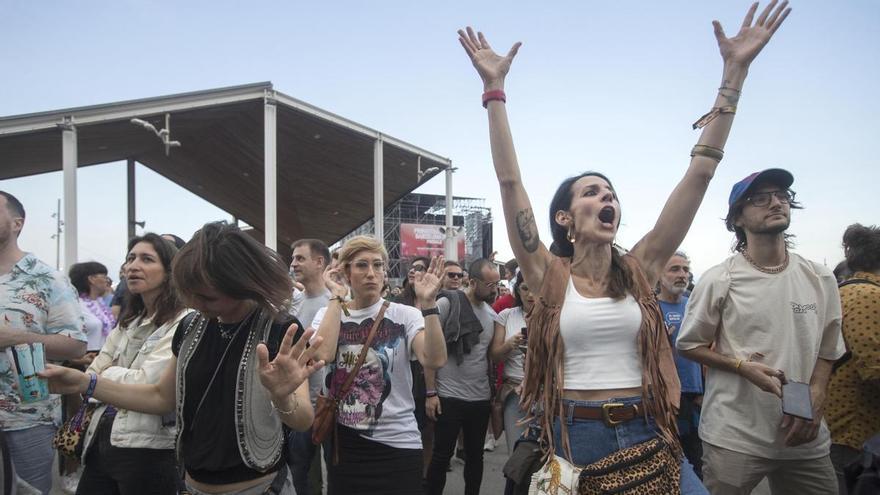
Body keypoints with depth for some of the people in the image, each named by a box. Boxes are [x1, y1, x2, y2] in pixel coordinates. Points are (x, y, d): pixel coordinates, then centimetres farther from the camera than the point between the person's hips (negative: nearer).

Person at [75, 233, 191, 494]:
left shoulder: (184, 323, -13)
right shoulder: (128, 323, 14)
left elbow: (147, 384, -18)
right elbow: (92, 375, 11)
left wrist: (107, 374, -1)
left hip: (147, 450, -7)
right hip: (102, 441, 7)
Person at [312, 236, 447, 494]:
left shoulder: (405, 315, -5)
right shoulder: (328, 315, 1)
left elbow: (434, 360, -22)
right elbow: (323, 354, -22)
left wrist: (428, 303, -29)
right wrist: (337, 297, -17)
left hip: (397, 444, -2)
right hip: (341, 442, 2)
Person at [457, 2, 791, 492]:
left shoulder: (638, 270, 2)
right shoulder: (549, 275, -5)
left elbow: (699, 176, -1)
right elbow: (510, 182, -12)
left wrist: (734, 72, -2)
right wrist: (495, 89, -14)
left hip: (645, 435, 2)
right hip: (574, 436, -2)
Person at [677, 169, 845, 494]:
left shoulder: (820, 279, 6)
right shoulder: (719, 280, -7)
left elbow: (827, 351, 12)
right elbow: (689, 346, -1)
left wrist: (814, 400, -4)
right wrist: (743, 366, -15)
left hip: (806, 439, 4)